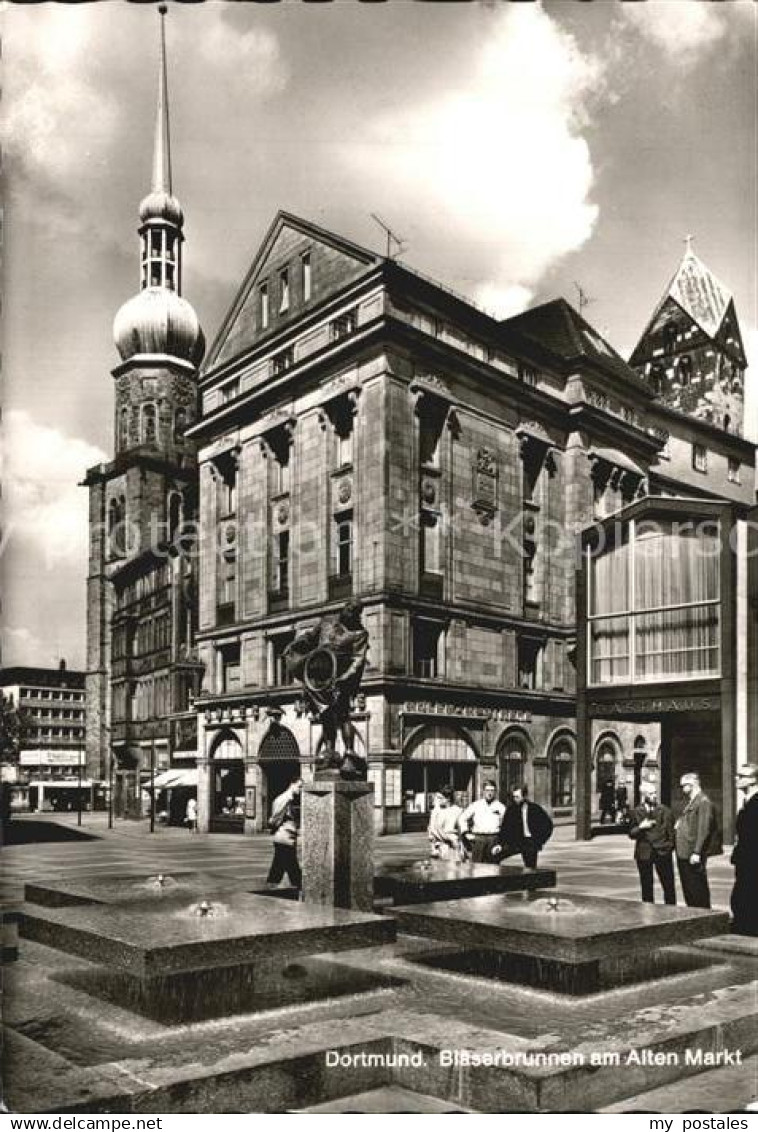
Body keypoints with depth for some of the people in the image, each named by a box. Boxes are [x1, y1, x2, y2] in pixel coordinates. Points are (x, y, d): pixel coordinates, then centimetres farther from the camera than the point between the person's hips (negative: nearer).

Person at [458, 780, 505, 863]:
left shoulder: (500, 807, 6)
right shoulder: (475, 805, 8)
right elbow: (462, 818, 14)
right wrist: (465, 833, 6)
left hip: (493, 839, 0)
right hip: (478, 838, 0)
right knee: (477, 864, -3)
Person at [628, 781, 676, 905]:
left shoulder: (664, 810, 4)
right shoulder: (636, 812, 4)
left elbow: (671, 831, 6)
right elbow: (631, 834, 4)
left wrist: (670, 846, -7)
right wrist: (641, 827, -13)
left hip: (662, 852, -1)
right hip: (644, 854, 1)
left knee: (669, 885, -1)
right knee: (646, 887, 7)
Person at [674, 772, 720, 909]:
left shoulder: (704, 802, -13)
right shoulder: (689, 802, 17)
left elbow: (703, 829, -19)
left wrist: (697, 852, -22)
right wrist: (679, 824, 9)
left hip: (693, 855, -10)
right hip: (683, 852, 10)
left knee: (698, 889, -2)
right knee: (687, 888, 15)